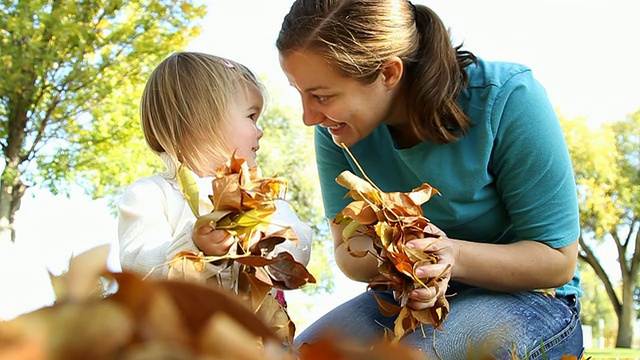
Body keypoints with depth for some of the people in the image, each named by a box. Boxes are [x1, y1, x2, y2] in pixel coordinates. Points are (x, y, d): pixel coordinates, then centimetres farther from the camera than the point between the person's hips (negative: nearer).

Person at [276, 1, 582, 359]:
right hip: (399, 299, 4)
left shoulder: (507, 99, -22)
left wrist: (454, 255, -34)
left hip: (522, 299, -3)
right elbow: (348, 249, -4)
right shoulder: (336, 128, -10)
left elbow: (558, 260, -16)